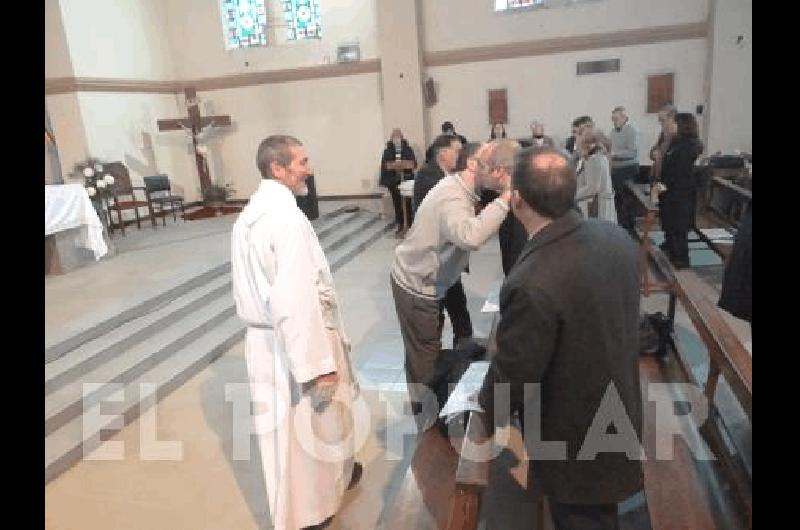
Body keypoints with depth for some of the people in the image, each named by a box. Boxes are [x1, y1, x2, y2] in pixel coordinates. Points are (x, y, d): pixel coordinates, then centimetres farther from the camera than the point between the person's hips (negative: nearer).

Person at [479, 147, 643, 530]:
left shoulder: (532, 283, -38)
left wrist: (487, 411, -3)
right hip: (619, 411, 7)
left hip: (576, 442, -7)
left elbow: (512, 375, -24)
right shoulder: (616, 237, -12)